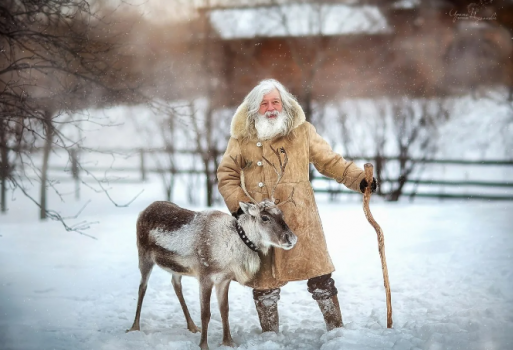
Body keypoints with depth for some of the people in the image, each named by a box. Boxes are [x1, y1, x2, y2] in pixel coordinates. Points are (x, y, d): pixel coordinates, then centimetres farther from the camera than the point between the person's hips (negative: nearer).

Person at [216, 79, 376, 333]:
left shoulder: (302, 131, 5)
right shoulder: (242, 138, 6)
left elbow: (331, 162, 6)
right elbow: (227, 174, 9)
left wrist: (359, 179, -6)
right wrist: (238, 205, -4)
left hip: (300, 220, -1)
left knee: (319, 274, -1)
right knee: (265, 281, 7)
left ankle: (335, 327, 13)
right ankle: (269, 336, 22)